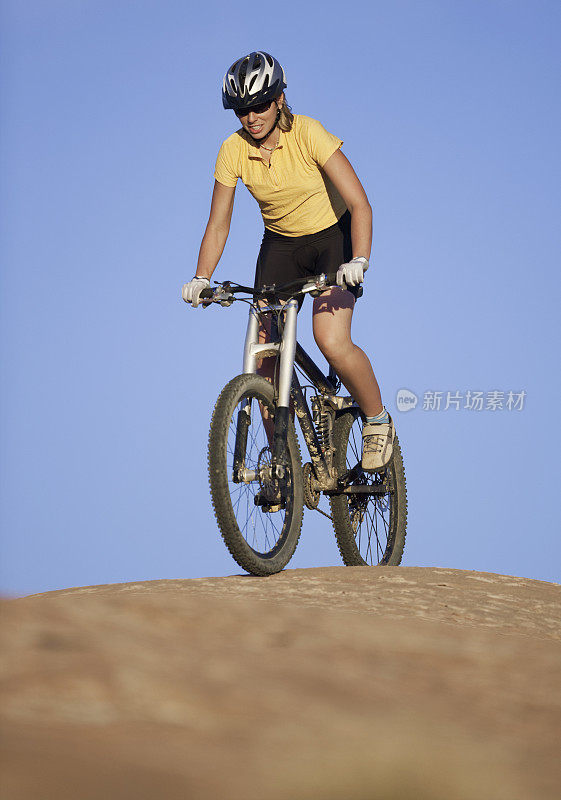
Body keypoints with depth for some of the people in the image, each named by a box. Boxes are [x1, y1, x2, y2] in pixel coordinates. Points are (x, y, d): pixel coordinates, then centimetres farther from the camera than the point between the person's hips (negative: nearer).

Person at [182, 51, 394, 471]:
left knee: (332, 341, -24)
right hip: (281, 244, 4)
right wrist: (201, 279, -21)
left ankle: (378, 420, 2)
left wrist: (358, 261, -42)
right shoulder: (234, 151, -13)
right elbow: (218, 224, -7)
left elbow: (360, 204, -27)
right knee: (265, 354, -9)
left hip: (333, 236, -4)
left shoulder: (308, 134, -24)